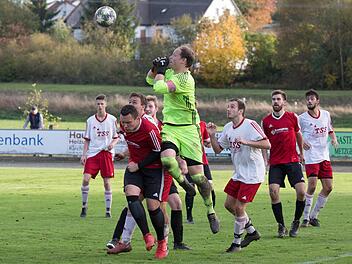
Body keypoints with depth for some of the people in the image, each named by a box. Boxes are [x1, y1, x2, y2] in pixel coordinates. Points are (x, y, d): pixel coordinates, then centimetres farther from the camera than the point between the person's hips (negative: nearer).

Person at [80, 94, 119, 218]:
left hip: (107, 153, -1)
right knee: (86, 179, -12)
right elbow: (87, 140, 10)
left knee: (107, 182, 0)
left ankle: (108, 209, 10)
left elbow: (117, 137, 9)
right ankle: (84, 205, 4)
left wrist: (112, 144, -12)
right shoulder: (90, 121, 5)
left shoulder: (112, 119, 2)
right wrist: (84, 154, 2)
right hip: (93, 152, 1)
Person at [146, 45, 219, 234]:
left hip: (187, 129, -6)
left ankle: (210, 211, 15)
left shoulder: (185, 80, -17)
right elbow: (150, 80, 25)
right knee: (167, 159, -28)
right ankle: (183, 183, 3)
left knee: (197, 176, -3)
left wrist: (161, 71, -6)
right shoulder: (170, 71, 8)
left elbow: (159, 87, -24)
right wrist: (155, 67, 5)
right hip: (169, 128, 6)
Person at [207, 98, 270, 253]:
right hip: (238, 174, 9)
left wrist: (245, 142, -30)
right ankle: (252, 231, 28)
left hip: (252, 174, -9)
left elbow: (267, 144, -23)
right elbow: (217, 149, 13)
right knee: (229, 205, 12)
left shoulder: (250, 125, -16)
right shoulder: (228, 128, 8)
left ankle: (236, 242, 8)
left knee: (239, 208, -8)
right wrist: (212, 135, -3)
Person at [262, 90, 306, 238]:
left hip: (293, 160, 0)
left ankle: (296, 223, 10)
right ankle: (281, 226, -1)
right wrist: (265, 158, -1)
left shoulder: (292, 117, 2)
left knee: (301, 192, -13)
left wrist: (301, 153, 26)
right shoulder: (266, 121, 3)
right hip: (275, 163, 0)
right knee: (273, 192, -15)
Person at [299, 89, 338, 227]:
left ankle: (314, 216, 15)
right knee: (312, 185, -15)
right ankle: (306, 217, -3)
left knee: (328, 187, 1)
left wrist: (334, 138, 4)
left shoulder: (326, 114, 8)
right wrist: (301, 141, -17)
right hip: (311, 156, -5)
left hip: (324, 156, 5)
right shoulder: (302, 118, -5)